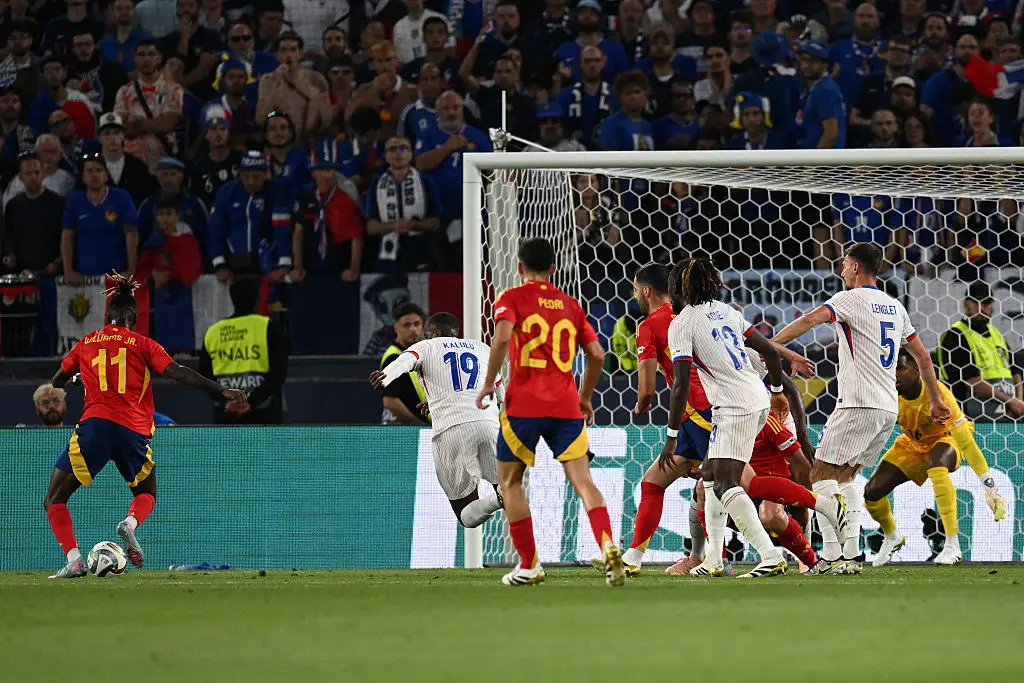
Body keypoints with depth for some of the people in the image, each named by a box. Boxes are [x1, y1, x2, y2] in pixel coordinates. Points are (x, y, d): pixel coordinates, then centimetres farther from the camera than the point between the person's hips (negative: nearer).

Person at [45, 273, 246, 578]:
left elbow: (57, 381, 28)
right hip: (134, 432, 1)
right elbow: (178, 373, -2)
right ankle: (131, 522, -8)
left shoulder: (87, 342, 15)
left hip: (95, 426, -1)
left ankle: (74, 560, -12)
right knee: (146, 493, 27)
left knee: (54, 500, 10)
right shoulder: (143, 345, 10)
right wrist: (222, 391, -4)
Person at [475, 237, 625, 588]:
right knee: (583, 481, -4)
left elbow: (502, 337, -16)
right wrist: (584, 397, 24)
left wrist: (488, 384, -8)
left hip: (524, 404, -3)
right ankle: (608, 546, -28)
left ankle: (529, 565, 13)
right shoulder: (570, 305, 15)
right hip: (566, 407, 3)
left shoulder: (512, 299, 3)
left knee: (510, 480, 15)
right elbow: (597, 354, 12)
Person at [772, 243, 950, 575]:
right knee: (844, 475, 17)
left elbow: (809, 320, -20)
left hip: (859, 405, -8)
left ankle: (832, 556, -16)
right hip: (889, 407, 8)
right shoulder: (895, 307, 18)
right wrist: (936, 400, 31)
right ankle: (851, 554, 9)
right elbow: (922, 355, 23)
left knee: (822, 474, -6)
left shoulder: (850, 299, -5)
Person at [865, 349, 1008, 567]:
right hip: (912, 445, 5)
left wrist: (991, 488, -36)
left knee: (936, 464, -40)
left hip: (946, 439, -5)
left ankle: (953, 546, -37)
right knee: (872, 492, -10)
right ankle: (892, 538, 25)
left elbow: (967, 444, -33)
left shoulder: (937, 393, -33)